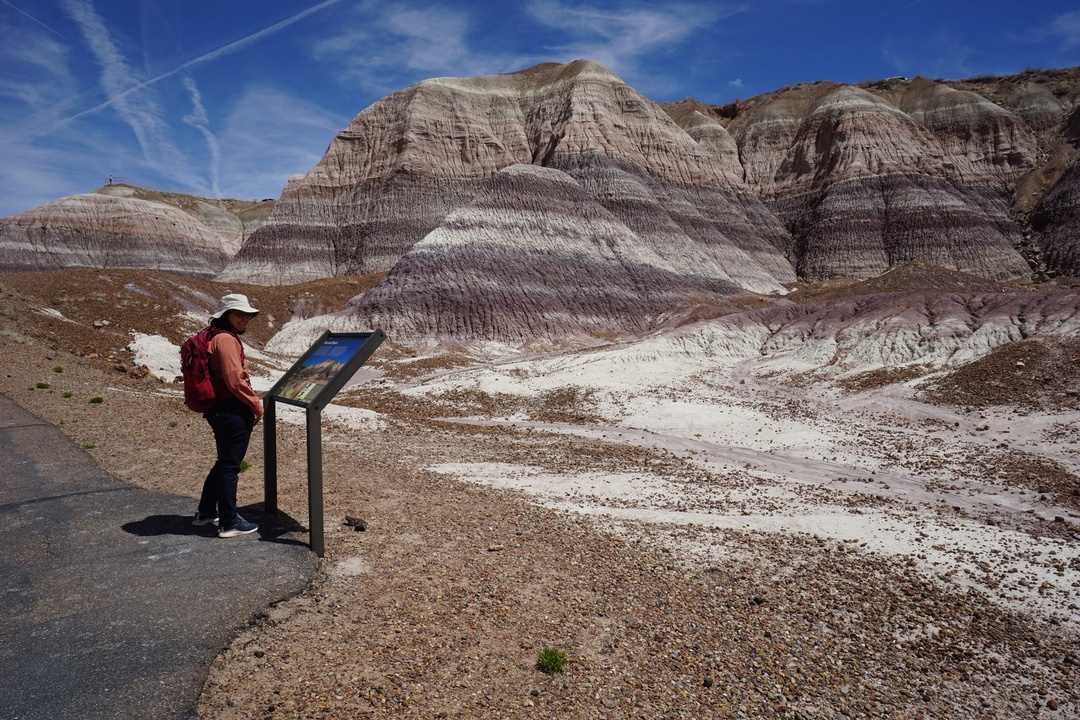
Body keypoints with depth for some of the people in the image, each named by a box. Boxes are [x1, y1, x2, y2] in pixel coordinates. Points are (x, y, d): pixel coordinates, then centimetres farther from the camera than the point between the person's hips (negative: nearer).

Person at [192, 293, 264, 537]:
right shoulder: (226, 339, -15)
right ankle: (229, 523, 8)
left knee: (224, 462, 22)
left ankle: (205, 512, 35)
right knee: (230, 465, -1)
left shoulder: (216, 337, 17)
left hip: (218, 409, 10)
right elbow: (234, 379, -21)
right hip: (232, 411, -10)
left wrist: (249, 402, 18)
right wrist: (255, 403, -10)